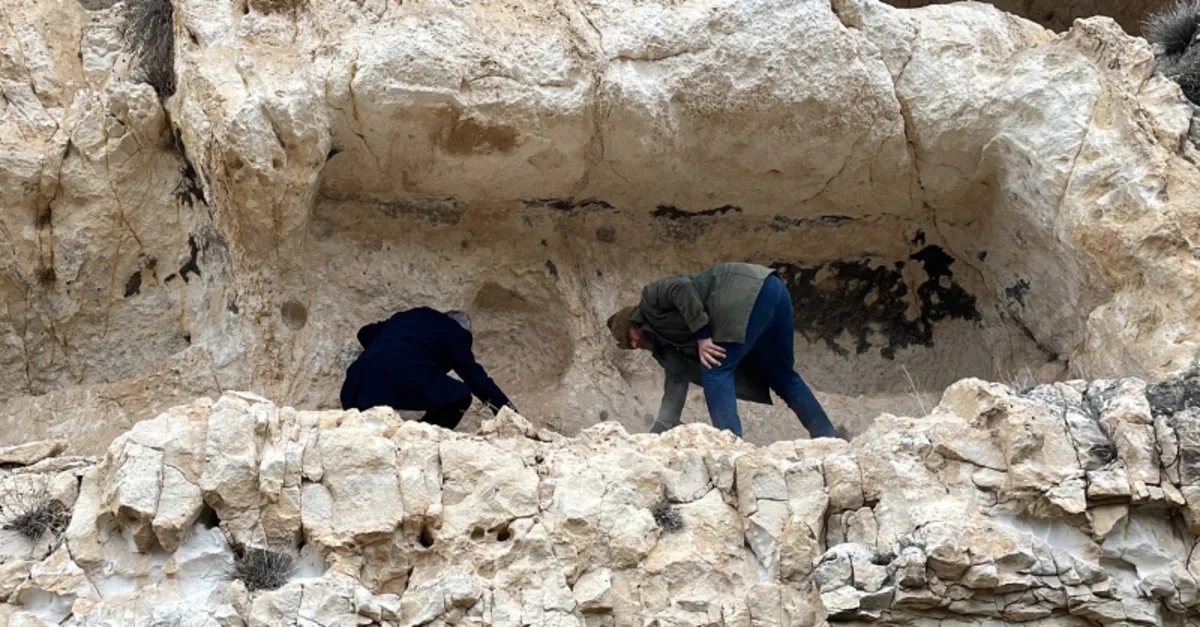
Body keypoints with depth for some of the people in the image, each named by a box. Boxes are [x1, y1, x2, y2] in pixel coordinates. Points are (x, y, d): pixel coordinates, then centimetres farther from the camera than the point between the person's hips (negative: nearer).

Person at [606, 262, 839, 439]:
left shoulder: (650, 299, 8)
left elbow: (681, 287, -13)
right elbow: (673, 398, 26)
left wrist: (702, 335, -13)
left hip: (749, 289, -10)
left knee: (716, 370, -8)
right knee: (782, 378, 16)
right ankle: (830, 443, 17)